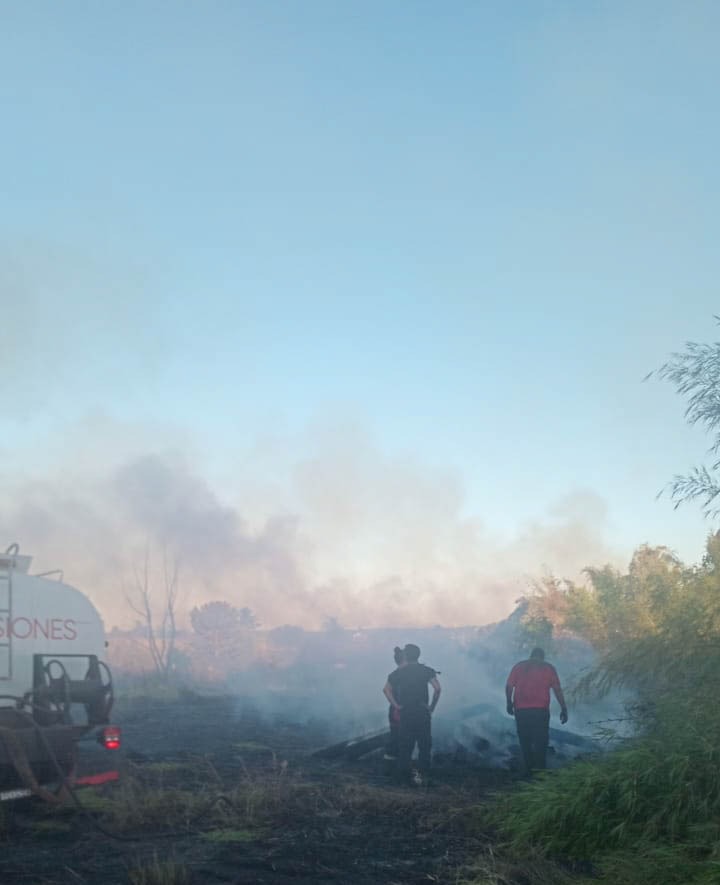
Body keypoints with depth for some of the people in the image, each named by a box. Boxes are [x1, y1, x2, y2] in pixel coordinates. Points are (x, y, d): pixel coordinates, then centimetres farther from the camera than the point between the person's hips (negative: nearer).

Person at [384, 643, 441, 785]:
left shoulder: (399, 672, 4)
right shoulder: (426, 670, -1)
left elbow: (388, 691, 0)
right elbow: (437, 688, -12)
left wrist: (396, 706, 1)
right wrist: (432, 707, -4)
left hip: (405, 713, 2)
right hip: (422, 712, -1)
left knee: (405, 745, 11)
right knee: (424, 744, 6)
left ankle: (404, 774, 15)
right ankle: (420, 772, -5)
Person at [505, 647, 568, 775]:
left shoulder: (518, 667, 10)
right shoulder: (548, 668, 7)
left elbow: (509, 686, 2)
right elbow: (557, 690, -1)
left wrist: (509, 703, 13)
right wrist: (564, 709, 2)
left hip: (521, 710, 1)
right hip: (541, 710, -1)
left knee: (525, 742, 10)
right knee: (541, 742, 3)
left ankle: (529, 770, 9)